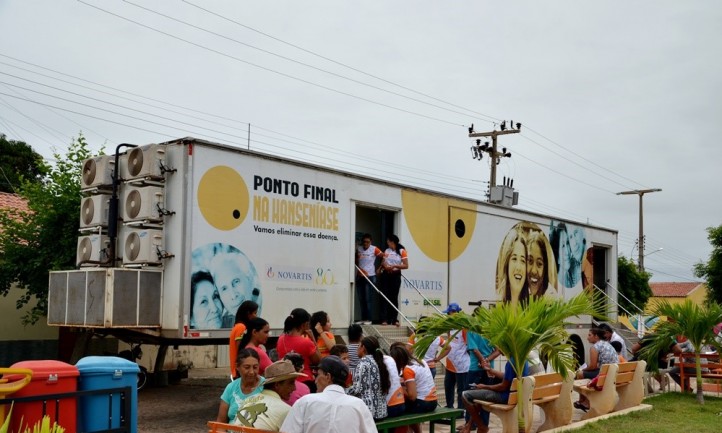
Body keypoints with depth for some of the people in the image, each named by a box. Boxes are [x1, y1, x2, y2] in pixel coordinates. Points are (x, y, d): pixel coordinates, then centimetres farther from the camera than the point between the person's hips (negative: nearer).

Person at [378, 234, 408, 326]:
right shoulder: (386, 251, 10)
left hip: (396, 275, -3)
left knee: (394, 297, 1)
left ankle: (394, 319, 8)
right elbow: (383, 263, 12)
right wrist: (384, 266, -11)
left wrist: (394, 266, -16)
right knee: (385, 296, -3)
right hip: (386, 275, 3)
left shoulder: (402, 251, -3)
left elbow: (406, 266, -8)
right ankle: (384, 319, -2)